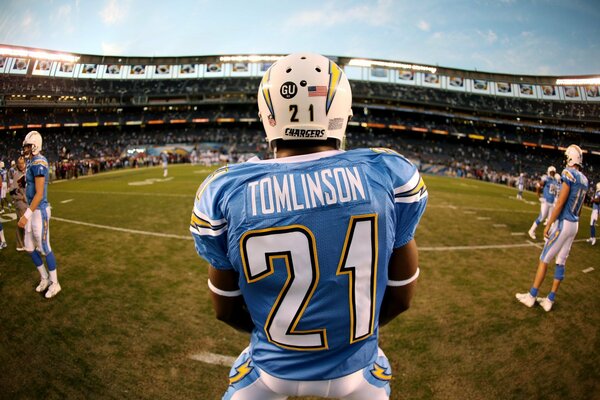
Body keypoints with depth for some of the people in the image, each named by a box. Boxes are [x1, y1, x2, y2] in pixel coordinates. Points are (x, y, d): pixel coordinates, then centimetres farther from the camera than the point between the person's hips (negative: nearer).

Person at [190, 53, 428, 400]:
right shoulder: (389, 174, -17)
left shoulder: (226, 191, -18)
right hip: (357, 370, 1)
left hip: (271, 369, 0)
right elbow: (401, 296, -6)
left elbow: (226, 309, -5)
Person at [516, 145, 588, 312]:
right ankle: (550, 300, 17)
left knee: (544, 259, 1)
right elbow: (579, 208, 16)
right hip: (574, 225, 8)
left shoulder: (569, 174, -16)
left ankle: (532, 296, 9)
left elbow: (560, 203, -19)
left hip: (563, 223, -8)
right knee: (561, 262, 10)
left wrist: (548, 224, -15)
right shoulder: (584, 180, 9)